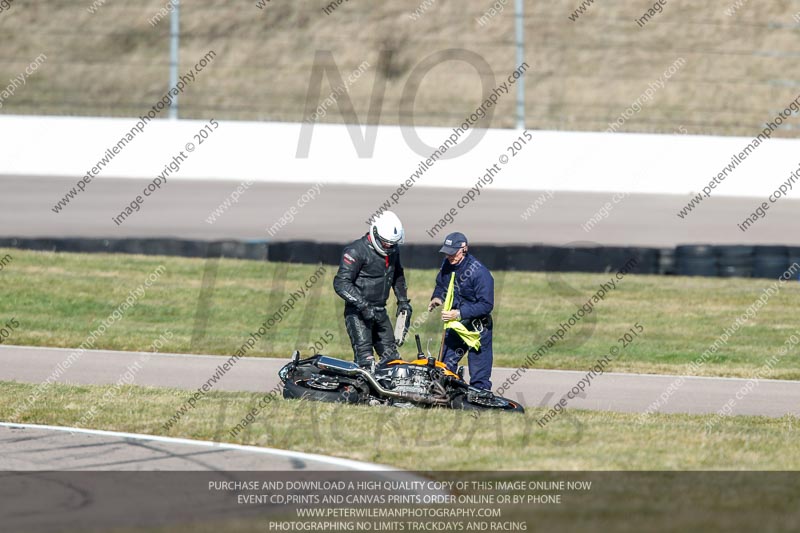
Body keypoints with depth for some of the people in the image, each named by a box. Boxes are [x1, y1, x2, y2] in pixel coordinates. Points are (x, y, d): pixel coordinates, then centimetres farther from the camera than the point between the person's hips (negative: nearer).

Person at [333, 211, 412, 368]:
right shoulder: (357, 250, -15)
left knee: (391, 355, 7)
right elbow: (341, 283, -20)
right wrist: (362, 305, -27)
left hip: (380, 312, 8)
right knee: (365, 357, -18)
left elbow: (398, 276, 30)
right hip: (358, 313, -8)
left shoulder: (393, 251, 9)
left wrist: (403, 301, 21)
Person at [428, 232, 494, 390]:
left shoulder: (480, 273, -22)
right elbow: (441, 285, 20)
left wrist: (459, 313, -30)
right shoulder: (447, 265, 0)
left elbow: (486, 305, -23)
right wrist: (437, 297, -4)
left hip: (478, 326, -7)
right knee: (446, 366, 11)